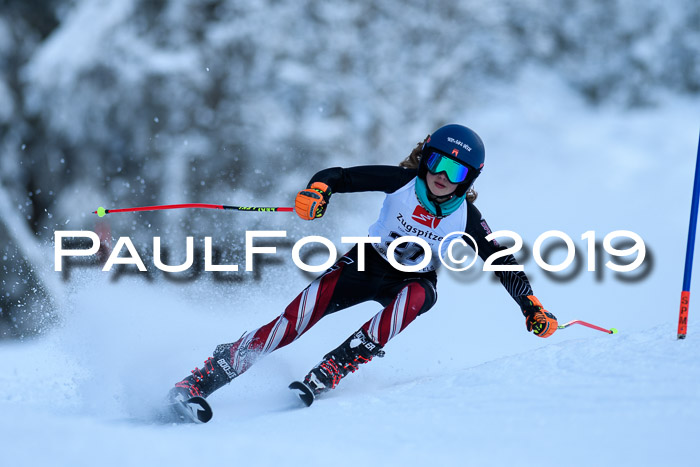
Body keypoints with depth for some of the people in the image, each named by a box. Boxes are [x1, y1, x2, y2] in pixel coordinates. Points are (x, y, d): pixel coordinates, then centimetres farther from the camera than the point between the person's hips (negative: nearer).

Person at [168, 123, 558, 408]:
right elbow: (340, 177, -22)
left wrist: (532, 307, -15)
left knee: (415, 296, -38)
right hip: (369, 263, -1)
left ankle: (327, 373, -37)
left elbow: (503, 263, -7)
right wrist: (318, 189, -44)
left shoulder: (465, 218, -16)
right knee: (303, 313, -24)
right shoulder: (402, 181, -18)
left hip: (416, 280, 1)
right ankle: (203, 380, -22)